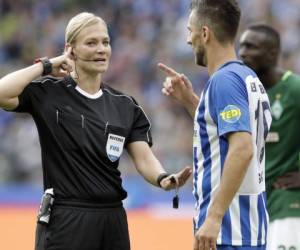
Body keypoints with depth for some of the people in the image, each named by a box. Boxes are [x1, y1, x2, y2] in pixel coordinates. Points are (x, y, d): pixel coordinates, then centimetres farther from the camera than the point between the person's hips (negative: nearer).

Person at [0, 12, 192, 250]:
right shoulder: (47, 93, -4)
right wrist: (45, 65, -12)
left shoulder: (126, 106, 10)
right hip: (64, 220, -5)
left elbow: (144, 158, 0)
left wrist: (163, 179, -22)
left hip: (113, 220, 5)